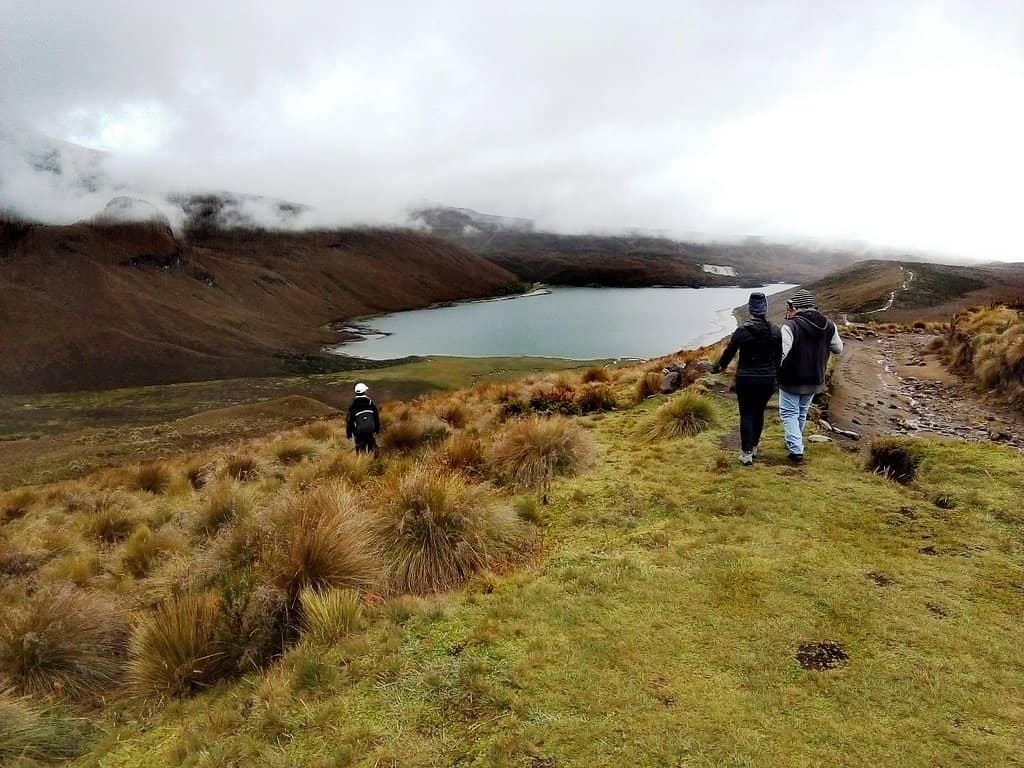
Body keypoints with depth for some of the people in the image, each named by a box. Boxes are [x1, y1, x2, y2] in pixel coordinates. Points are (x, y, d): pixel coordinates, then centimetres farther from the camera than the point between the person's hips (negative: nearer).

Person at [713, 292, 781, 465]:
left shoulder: (742, 331, -13)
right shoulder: (775, 331, -3)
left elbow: (729, 352, -3)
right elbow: (779, 356, 6)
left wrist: (719, 366, 16)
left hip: (745, 379, -3)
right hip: (768, 379, 3)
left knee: (746, 415, 3)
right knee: (759, 413, 17)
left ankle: (746, 454, -1)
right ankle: (754, 447, 31)